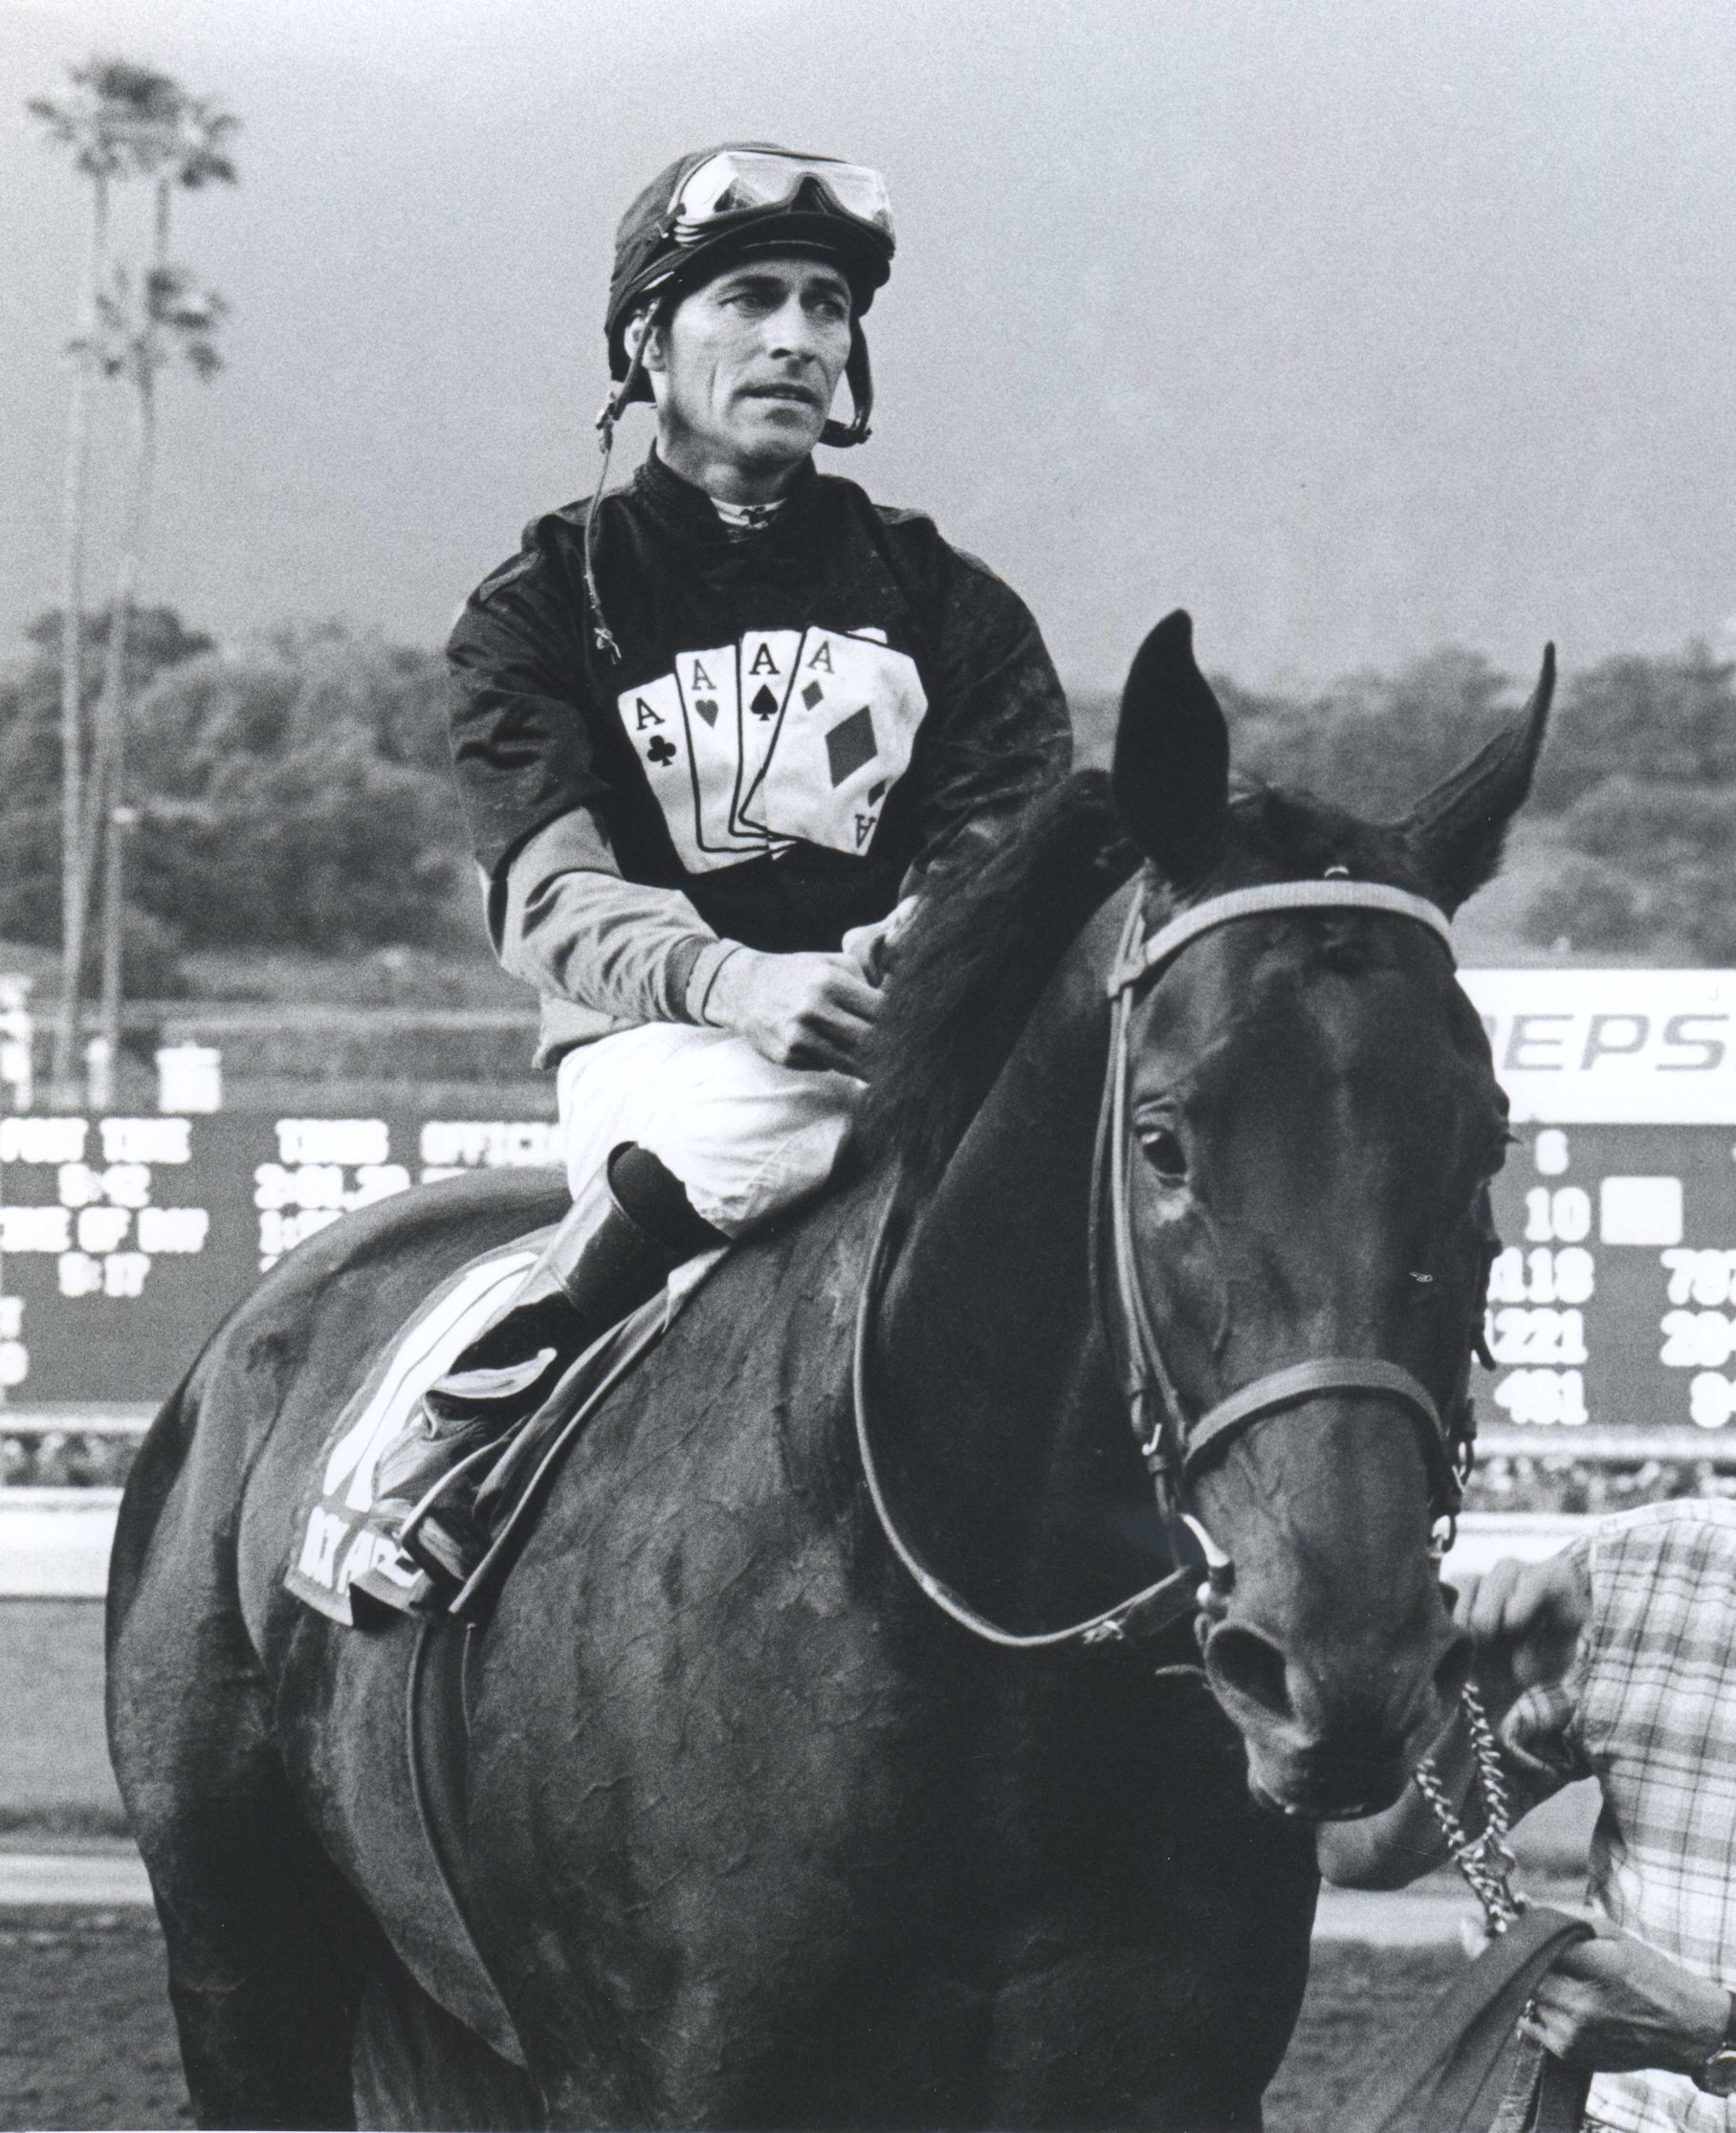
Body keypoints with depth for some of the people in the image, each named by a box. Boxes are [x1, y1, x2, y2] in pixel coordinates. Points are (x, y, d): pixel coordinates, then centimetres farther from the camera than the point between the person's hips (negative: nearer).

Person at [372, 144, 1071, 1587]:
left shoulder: (951, 607, 17)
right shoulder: (543, 611, 9)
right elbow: (552, 899, -7)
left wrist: (908, 959, -24)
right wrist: (737, 982, -29)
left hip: (925, 1029, 3)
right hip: (661, 1048, -3)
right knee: (755, 1124, -38)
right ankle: (472, 1425, -28)